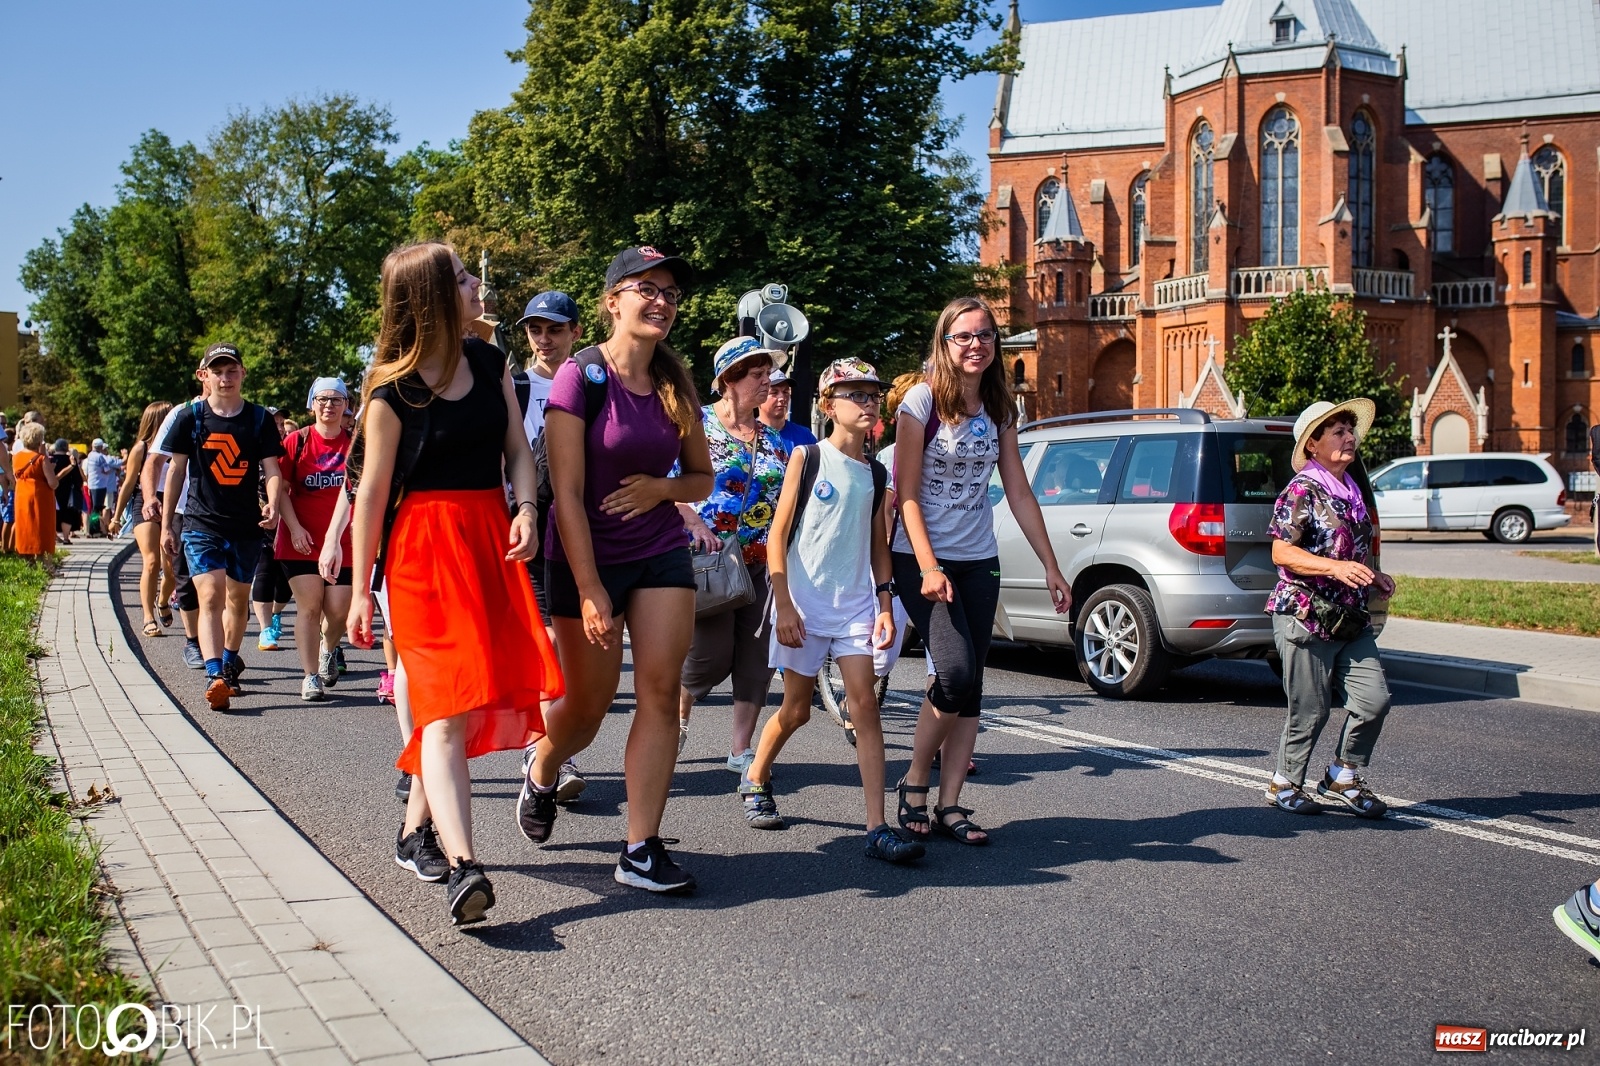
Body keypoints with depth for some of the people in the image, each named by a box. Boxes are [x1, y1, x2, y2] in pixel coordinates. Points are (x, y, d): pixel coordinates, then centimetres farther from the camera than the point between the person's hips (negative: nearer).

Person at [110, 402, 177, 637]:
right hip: (145, 507, -2)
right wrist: (116, 516, 11)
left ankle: (163, 602, 34)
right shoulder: (141, 448, 1)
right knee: (151, 562, -15)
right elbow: (129, 484, 8)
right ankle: (149, 619, -10)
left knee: (171, 567, 1)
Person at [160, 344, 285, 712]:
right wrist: (166, 524, 8)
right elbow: (176, 470, 8)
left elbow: (271, 470, 0)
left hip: (247, 526, 2)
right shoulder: (190, 417, 1)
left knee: (238, 599, 15)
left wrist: (272, 504, -21)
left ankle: (229, 663, 35)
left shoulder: (259, 419, 2)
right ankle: (215, 676, -25)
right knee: (210, 596, -16)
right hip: (202, 524, -2)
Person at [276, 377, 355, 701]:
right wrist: (294, 528, -10)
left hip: (343, 540, 1)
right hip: (303, 541, -1)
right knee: (309, 605, -7)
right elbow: (280, 488, 0)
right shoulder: (298, 441, 0)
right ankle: (310, 676, 1)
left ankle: (328, 651, 33)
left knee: (339, 611, 0)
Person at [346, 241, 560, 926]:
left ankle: (418, 821, 27)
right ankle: (462, 866, -20)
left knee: (477, 693, 8)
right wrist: (361, 589, -2)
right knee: (449, 702, -14)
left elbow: (516, 447, 11)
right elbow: (373, 491, -4)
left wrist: (525, 509, -9)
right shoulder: (393, 389, -7)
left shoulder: (489, 362, 9)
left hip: (491, 537, 6)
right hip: (424, 544, -6)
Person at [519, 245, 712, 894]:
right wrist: (590, 589, -20)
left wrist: (661, 489, -9)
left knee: (660, 693, -5)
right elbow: (567, 492, -16)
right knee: (588, 705, 6)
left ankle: (640, 851, 0)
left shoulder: (675, 385, 5)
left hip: (662, 555, 5)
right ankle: (541, 774, 41)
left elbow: (702, 477, 14)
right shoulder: (581, 376, -12)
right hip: (586, 558, -4)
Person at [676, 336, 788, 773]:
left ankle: (741, 749, 12)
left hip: (764, 565, 5)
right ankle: (678, 716, 25)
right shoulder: (698, 423, -2)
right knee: (711, 654, -5)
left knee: (756, 657, 2)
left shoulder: (773, 439, 12)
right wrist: (696, 524, -19)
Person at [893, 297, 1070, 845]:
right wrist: (928, 566, -19)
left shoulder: (1000, 409, 8)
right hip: (923, 558, -5)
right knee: (956, 672, -18)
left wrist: (1051, 566, 7)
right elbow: (906, 494, -10)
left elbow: (1020, 494, 10)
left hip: (979, 561, 5)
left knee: (970, 686, 2)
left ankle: (950, 806, 9)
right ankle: (914, 784, 2)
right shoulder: (922, 400, -8)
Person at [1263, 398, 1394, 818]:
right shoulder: (1303, 490, -10)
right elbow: (1281, 552, -17)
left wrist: (1372, 576, 13)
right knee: (1310, 711, 0)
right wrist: (1335, 567, -27)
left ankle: (1342, 778, 18)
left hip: (1350, 621, 8)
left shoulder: (1350, 491, 15)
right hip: (1305, 618, -8)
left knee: (1375, 697, -1)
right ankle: (1284, 784, 20)